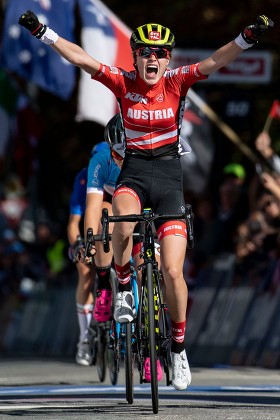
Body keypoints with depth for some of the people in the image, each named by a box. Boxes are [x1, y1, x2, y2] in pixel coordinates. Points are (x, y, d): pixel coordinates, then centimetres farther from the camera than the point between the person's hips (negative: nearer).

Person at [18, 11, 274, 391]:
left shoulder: (177, 82, -5)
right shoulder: (123, 83, -4)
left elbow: (215, 62, -17)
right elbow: (79, 57, -11)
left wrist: (248, 38, -32)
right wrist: (42, 32, -19)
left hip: (169, 178, 0)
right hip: (133, 174, 0)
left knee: (173, 271, -8)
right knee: (124, 227, -37)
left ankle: (178, 346, 12)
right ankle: (123, 287, -8)